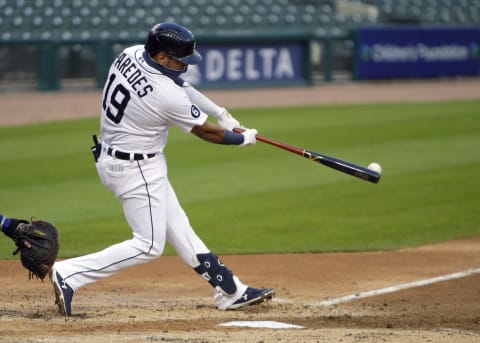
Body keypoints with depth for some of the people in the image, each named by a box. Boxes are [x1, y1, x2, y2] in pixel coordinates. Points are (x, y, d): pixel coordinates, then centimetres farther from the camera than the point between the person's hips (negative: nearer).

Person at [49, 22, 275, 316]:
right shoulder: (166, 95, -29)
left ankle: (231, 291, 23)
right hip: (136, 170, -10)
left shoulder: (130, 55, -6)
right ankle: (68, 275, -8)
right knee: (149, 245, -2)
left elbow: (180, 84, 11)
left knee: (177, 226, 15)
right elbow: (206, 132, -12)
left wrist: (221, 113, 9)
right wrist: (243, 139, 6)